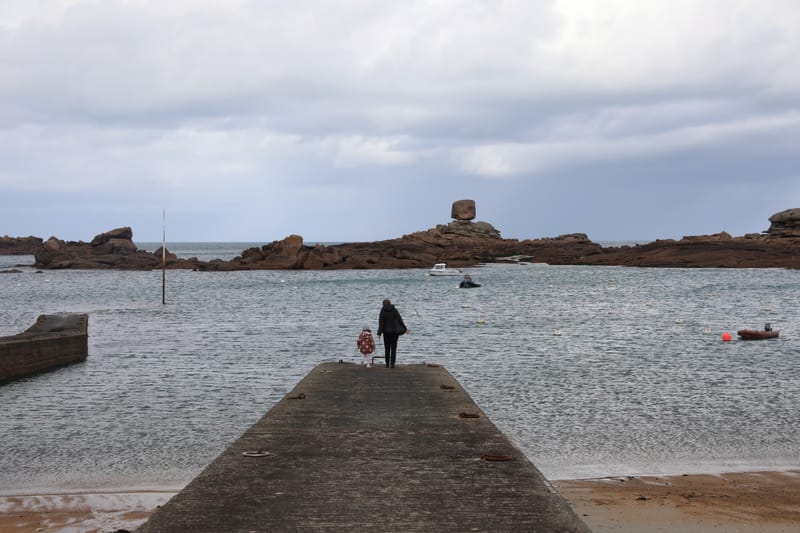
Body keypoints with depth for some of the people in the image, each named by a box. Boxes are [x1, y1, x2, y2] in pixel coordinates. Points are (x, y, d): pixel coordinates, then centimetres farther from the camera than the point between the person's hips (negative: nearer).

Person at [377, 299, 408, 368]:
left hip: (386, 332, -1)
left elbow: (381, 323, -8)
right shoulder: (395, 310, -1)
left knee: (387, 348, 11)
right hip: (395, 331, 1)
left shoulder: (382, 312, -4)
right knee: (393, 348, 3)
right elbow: (400, 320, -5)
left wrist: (379, 333, -10)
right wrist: (405, 329, -1)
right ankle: (392, 363, -6)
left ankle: (387, 363, 12)